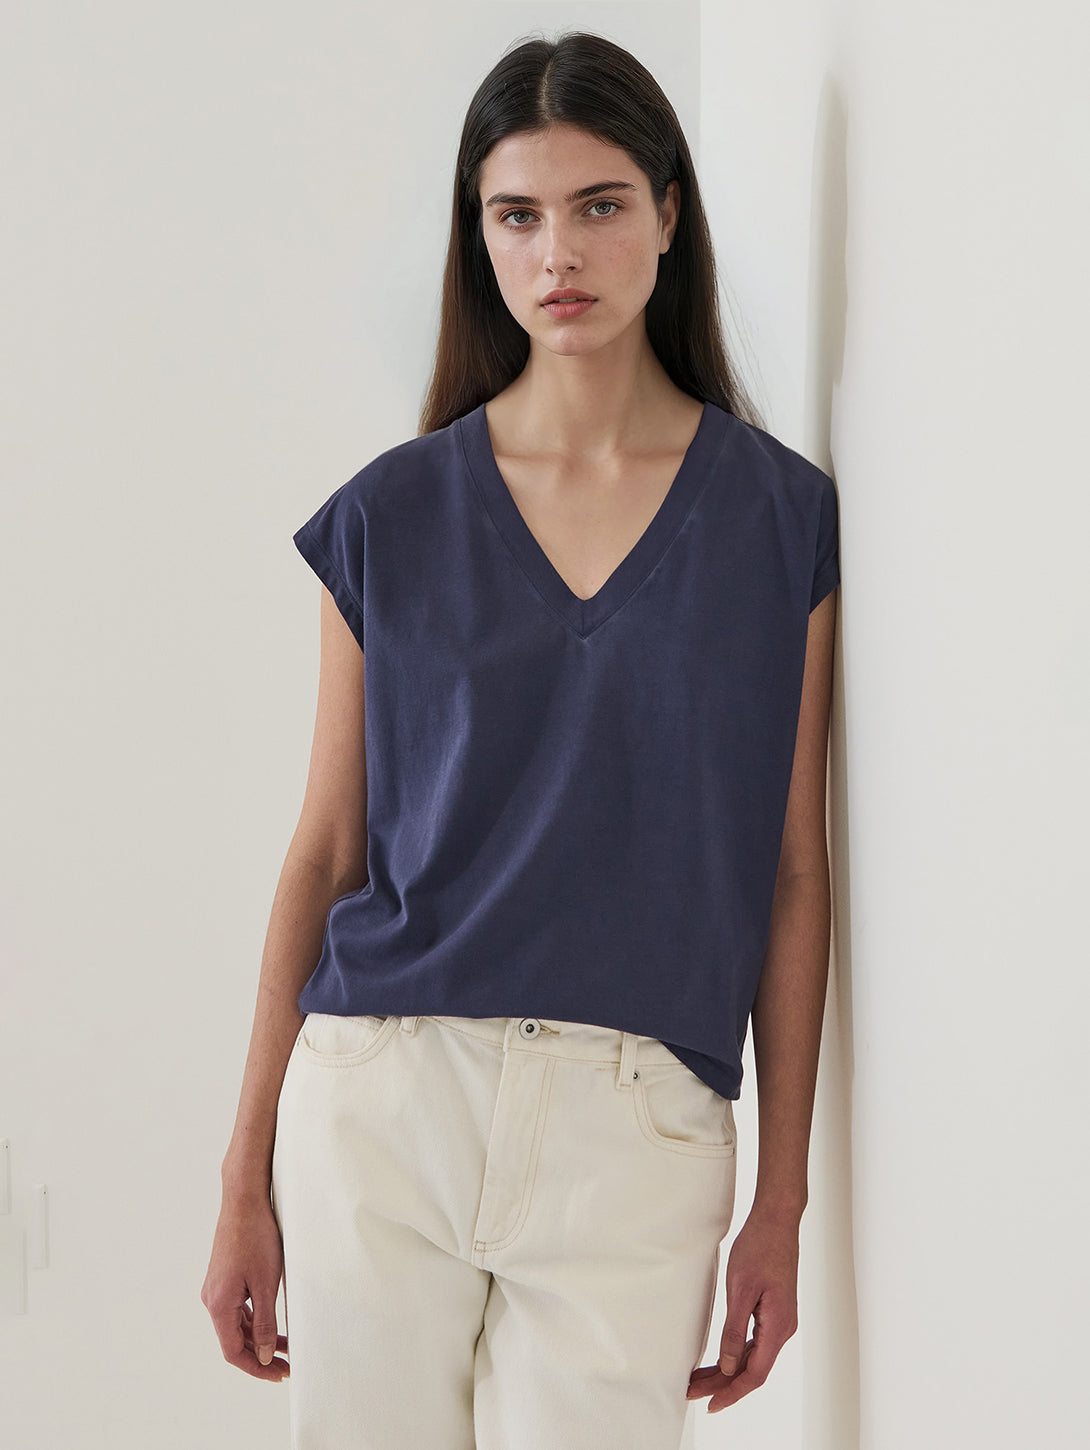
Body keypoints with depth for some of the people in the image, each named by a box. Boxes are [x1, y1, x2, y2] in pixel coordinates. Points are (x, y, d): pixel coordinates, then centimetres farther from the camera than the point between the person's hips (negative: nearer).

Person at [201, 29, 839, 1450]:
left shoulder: (781, 517, 4)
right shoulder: (393, 515, 5)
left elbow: (794, 878, 4)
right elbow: (326, 853, 7)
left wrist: (783, 1202, 2)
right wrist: (247, 1182, 6)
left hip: (637, 1131, -1)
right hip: (381, 1102, 1)